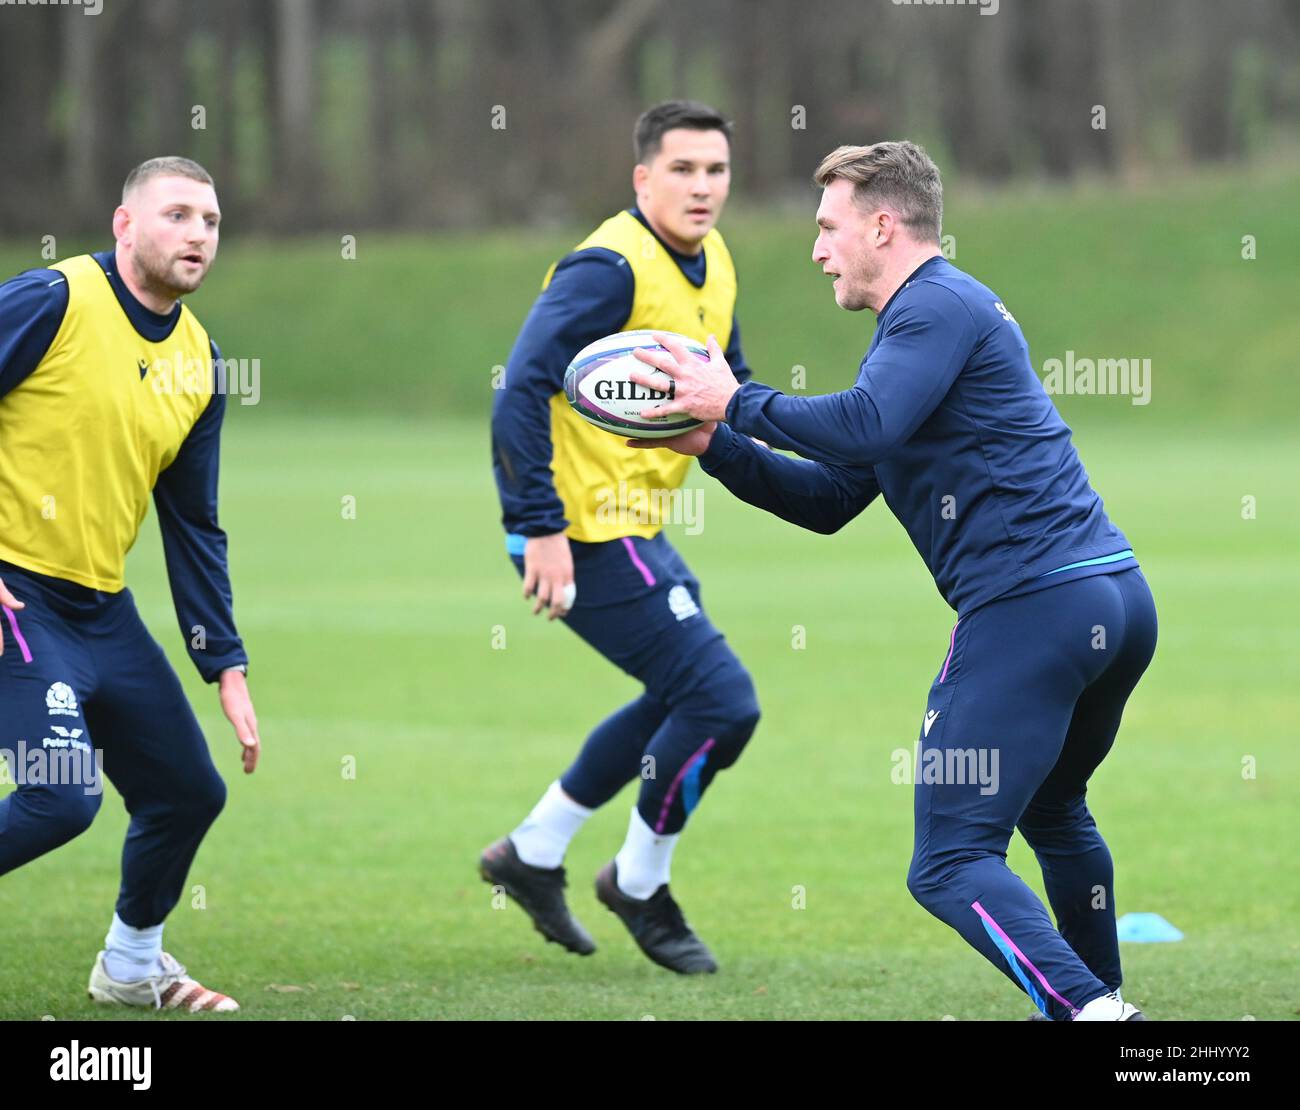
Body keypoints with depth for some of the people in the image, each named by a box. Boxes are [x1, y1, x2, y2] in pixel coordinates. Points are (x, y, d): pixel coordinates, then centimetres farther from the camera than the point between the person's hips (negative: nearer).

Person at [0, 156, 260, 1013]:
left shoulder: (198, 363, 8)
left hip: (102, 611, 7)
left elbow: (193, 526, 15)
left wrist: (228, 666, 10)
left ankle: (132, 963, 32)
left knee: (190, 791, 10)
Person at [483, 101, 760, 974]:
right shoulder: (611, 269, -19)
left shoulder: (712, 264, 9)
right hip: (584, 536, -10)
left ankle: (534, 853, 33)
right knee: (722, 702, -10)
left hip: (635, 531, 10)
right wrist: (542, 528, -28)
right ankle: (640, 887, 11)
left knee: (684, 698, 22)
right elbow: (522, 388, -25)